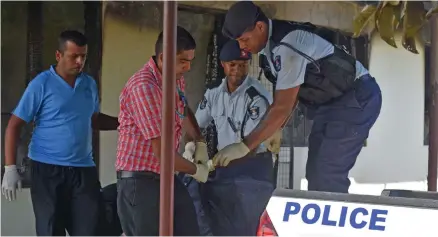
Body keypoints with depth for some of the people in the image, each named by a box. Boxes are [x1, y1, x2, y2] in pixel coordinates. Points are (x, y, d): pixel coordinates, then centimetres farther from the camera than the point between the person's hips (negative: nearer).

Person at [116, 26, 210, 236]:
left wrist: (200, 142, 18)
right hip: (140, 182, -9)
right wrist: (195, 170, -7)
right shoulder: (143, 86, -22)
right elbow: (162, 152, -23)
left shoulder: (176, 79, 7)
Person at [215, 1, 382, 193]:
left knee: (326, 175, -16)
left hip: (357, 98, -10)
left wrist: (244, 146, -27)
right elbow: (288, 94, 11)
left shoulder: (288, 45, -28)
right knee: (316, 172, 9)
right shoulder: (271, 43, 2)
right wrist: (275, 129, 1)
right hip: (332, 101, 10)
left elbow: (283, 107, -29)